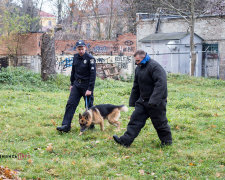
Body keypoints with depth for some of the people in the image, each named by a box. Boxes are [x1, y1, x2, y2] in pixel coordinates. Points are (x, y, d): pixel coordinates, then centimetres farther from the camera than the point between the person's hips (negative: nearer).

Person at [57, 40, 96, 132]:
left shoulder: (90, 58, -12)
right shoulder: (75, 57, 6)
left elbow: (93, 74, -14)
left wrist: (90, 89, -17)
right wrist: (72, 83, 16)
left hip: (86, 85, -5)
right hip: (77, 84, 5)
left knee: (89, 106, 4)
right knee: (70, 104, -5)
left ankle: (90, 124, 21)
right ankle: (66, 125, -7)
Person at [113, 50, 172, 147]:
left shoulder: (154, 67, -18)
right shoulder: (139, 68, 11)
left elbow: (161, 84, -27)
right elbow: (136, 86, 20)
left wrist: (154, 100, -32)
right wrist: (132, 101, 19)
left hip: (156, 102, -8)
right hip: (142, 101, 8)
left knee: (159, 122, 3)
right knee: (135, 119, 3)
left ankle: (167, 141, 21)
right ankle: (125, 140, 2)